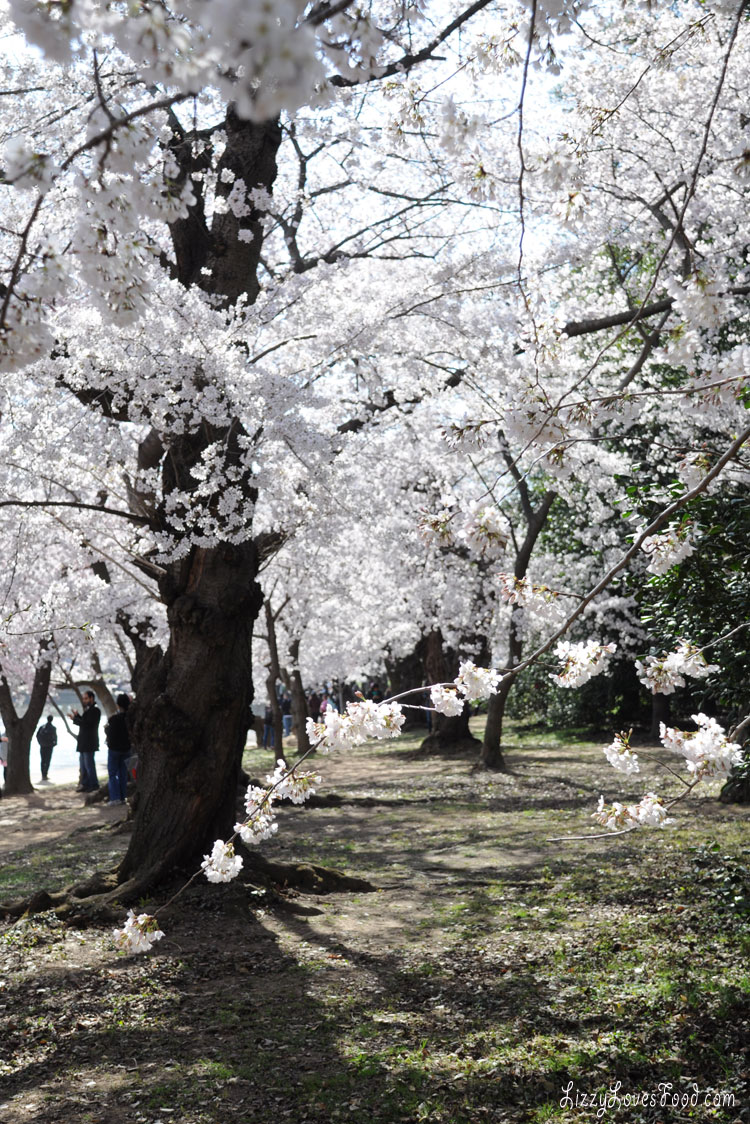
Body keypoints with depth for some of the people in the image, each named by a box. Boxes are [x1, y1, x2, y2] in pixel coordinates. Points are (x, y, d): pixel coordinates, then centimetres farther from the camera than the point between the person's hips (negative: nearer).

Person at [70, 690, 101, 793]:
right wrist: (77, 716, 4)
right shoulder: (88, 710, 19)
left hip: (89, 743, -10)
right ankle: (85, 784, 17)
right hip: (84, 742, 10)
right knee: (83, 765, 12)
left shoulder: (95, 710, -13)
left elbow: (87, 724, -21)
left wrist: (75, 718, -14)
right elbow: (84, 722, 16)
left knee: (89, 764, -8)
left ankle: (94, 785, -2)